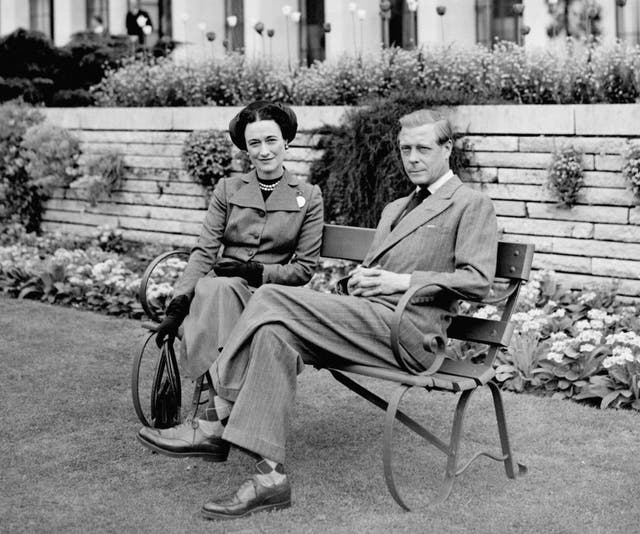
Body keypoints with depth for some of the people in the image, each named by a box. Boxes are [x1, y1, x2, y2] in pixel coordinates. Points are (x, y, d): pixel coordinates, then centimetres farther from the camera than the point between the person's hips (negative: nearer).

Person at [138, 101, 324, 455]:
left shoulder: (308, 197, 8)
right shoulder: (228, 190, 13)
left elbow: (304, 268, 5)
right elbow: (204, 252, 3)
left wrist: (256, 272, -11)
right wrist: (179, 303, -12)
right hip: (220, 289, 2)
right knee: (217, 289, -37)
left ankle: (212, 409, -39)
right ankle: (217, 414, -44)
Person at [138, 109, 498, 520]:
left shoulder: (473, 205, 4)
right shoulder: (395, 208, 30)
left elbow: (478, 280, -8)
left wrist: (403, 281, -14)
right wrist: (358, 280, 6)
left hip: (409, 330, -8)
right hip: (369, 319, 8)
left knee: (273, 299, -22)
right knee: (277, 333, -21)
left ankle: (222, 424, -18)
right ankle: (270, 475, -25)